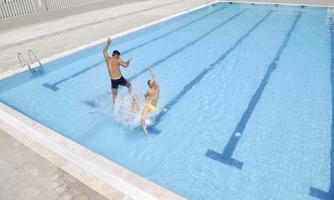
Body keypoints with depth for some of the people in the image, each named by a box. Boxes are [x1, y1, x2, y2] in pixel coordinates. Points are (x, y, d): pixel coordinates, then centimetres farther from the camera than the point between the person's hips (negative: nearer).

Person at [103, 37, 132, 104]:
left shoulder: (107, 58, 1)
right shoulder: (117, 60, -12)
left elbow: (104, 50, 18)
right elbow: (125, 65, -26)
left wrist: (108, 43, 27)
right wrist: (129, 60, -5)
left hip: (113, 80, 4)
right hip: (120, 79, -4)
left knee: (114, 94, 19)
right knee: (129, 85, 25)